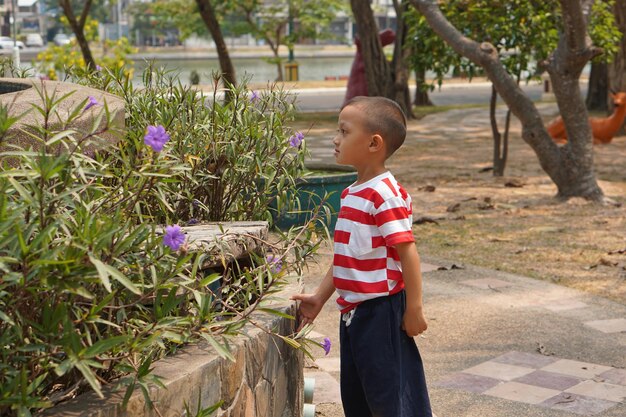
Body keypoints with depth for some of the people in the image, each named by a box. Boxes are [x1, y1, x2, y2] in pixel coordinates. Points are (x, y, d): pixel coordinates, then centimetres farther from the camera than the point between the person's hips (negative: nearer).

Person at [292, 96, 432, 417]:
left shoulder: (384, 195, -18)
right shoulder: (351, 194, 11)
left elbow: (407, 252, -20)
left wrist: (414, 309, -20)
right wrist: (319, 297, 19)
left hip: (381, 311, -10)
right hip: (352, 311, 10)